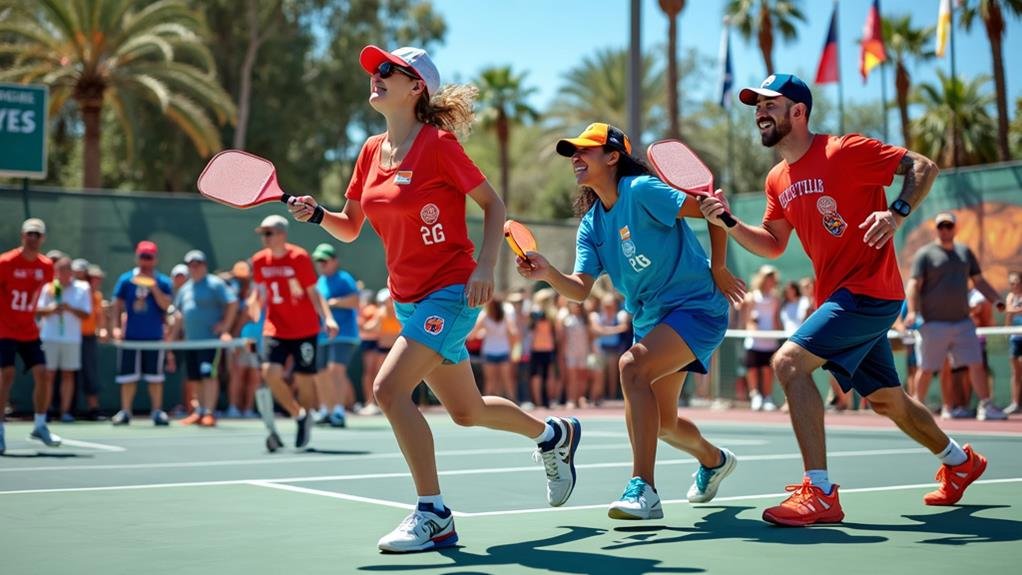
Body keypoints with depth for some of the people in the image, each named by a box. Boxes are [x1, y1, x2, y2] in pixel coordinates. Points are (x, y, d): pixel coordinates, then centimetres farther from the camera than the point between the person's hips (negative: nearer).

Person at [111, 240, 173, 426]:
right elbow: (118, 305, 7)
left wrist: (153, 287, -18)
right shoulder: (126, 280, 6)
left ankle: (157, 412, 10)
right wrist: (116, 327, -3)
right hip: (130, 336, 1)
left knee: (155, 376, 3)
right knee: (128, 376, 4)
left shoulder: (162, 282, 3)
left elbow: (165, 305, -9)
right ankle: (125, 412, 12)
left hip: (155, 336, -1)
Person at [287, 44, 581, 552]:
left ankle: (433, 516, -10)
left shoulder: (438, 143, -12)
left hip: (451, 292, -8)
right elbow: (350, 228, 13)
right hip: (408, 299, 8)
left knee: (389, 388, -22)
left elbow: (493, 204, -7)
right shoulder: (371, 152, 7)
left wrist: (485, 267, -18)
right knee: (466, 411, 17)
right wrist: (317, 214, -7)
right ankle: (554, 434, 44)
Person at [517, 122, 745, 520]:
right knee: (661, 423, 17)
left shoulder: (641, 191, -16)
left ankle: (643, 490, -32)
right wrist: (549, 274, -24)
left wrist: (718, 270, -11)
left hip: (695, 306, -8)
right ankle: (714, 461, 51)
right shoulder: (590, 225, 5)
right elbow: (580, 289, -4)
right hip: (651, 320, 9)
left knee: (631, 366, -32)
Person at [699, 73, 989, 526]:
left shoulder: (843, 150, -12)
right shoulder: (777, 180, 10)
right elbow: (773, 245, 16)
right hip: (837, 297, 9)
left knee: (790, 361, -24)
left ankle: (819, 494, -23)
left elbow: (923, 167, -10)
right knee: (885, 399, 20)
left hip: (868, 290, -8)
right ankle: (960, 462, 45)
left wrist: (897, 213, -26)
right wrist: (728, 223, 0)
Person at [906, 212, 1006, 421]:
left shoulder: (965, 252, 15)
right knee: (926, 369, 2)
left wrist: (997, 299, 6)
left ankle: (986, 406, 5)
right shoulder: (925, 254, -1)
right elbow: (914, 284, -9)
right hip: (933, 324, -4)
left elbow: (979, 281, 20)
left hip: (963, 323, 4)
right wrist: (913, 311, -22)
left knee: (976, 364, -1)